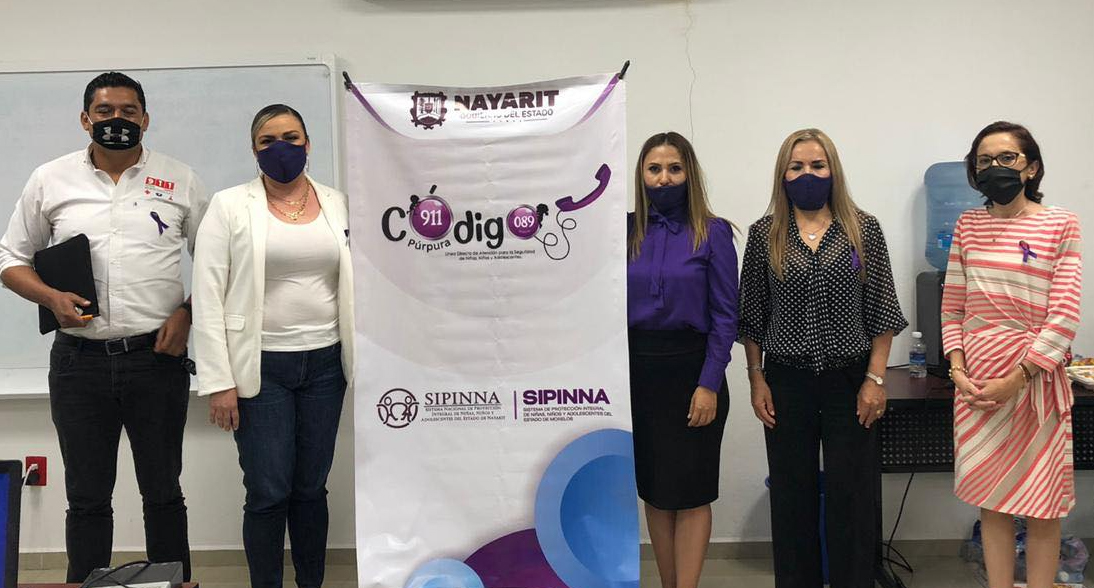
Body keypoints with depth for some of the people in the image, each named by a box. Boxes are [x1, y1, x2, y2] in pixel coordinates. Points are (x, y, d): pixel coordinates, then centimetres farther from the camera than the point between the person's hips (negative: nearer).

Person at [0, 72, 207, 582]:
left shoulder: (179, 181, 4)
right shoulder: (49, 180, 6)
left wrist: (188, 313, -7)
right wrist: (51, 298, -8)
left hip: (157, 356, -1)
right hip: (79, 361, 1)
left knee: (163, 492, 9)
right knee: (87, 497, 10)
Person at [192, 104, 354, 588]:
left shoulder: (337, 203, 7)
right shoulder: (230, 206, -2)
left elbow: (356, 284, 8)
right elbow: (208, 298, -6)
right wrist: (219, 382, -11)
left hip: (325, 364, 3)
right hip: (260, 367, -3)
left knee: (311, 488, 11)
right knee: (268, 494, 1)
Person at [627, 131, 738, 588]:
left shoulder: (713, 233, -4)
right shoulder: (626, 231, 4)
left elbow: (724, 316, -5)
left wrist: (709, 385, -12)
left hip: (690, 367, -3)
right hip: (638, 370, 4)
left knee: (689, 492, 3)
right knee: (653, 489, 13)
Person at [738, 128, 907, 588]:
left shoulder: (863, 229, 1)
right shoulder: (765, 234, 3)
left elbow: (881, 311, 1)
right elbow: (751, 313, 5)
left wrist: (875, 378, -5)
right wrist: (757, 378, 0)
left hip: (850, 380, -1)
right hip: (786, 382, 1)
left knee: (852, 495, 5)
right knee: (792, 494, 10)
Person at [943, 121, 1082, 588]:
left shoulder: (1062, 225, -2)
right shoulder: (967, 225, 8)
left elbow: (1064, 317, -8)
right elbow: (952, 308, 8)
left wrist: (1016, 379, -14)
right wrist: (957, 370, -5)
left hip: (1035, 379, -3)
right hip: (976, 382, 3)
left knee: (1042, 506, 5)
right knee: (991, 501, 9)